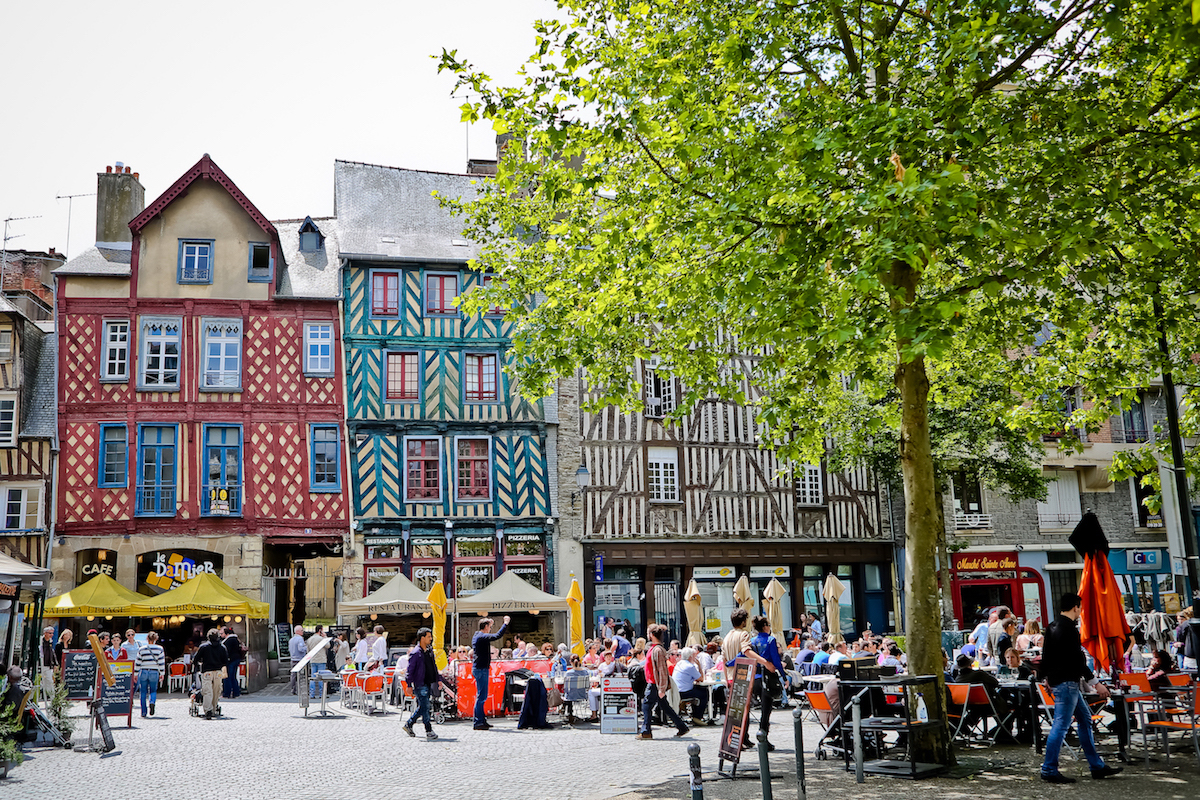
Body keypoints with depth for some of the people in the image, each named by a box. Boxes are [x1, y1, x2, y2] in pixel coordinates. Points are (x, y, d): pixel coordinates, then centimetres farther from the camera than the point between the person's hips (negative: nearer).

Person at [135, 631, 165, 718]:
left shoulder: (141, 649, 3)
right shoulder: (159, 649, 0)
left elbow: (138, 663, 6)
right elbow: (162, 663, 0)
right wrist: (162, 674, 7)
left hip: (143, 672, 0)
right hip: (154, 672, 0)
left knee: (143, 692, 9)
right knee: (153, 690, 12)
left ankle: (143, 712, 7)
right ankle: (152, 702, -21)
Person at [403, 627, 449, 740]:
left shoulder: (430, 651, 11)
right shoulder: (415, 653, -13)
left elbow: (434, 666, 21)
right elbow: (410, 670, -12)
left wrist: (438, 679, 15)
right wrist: (409, 685, -15)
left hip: (428, 684, 8)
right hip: (420, 684, -8)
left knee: (422, 707, 13)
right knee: (425, 707, -7)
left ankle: (408, 724, 28)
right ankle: (429, 731, -3)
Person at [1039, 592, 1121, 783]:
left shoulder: (1053, 627, 12)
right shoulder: (1069, 629, -17)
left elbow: (1046, 655, 20)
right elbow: (1078, 660, -20)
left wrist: (1047, 677, 32)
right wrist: (1097, 683, -16)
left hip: (1057, 680, 11)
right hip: (1066, 683, -11)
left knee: (1085, 719, 16)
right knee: (1061, 725, -7)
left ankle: (1097, 766, 21)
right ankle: (1049, 770, -5)